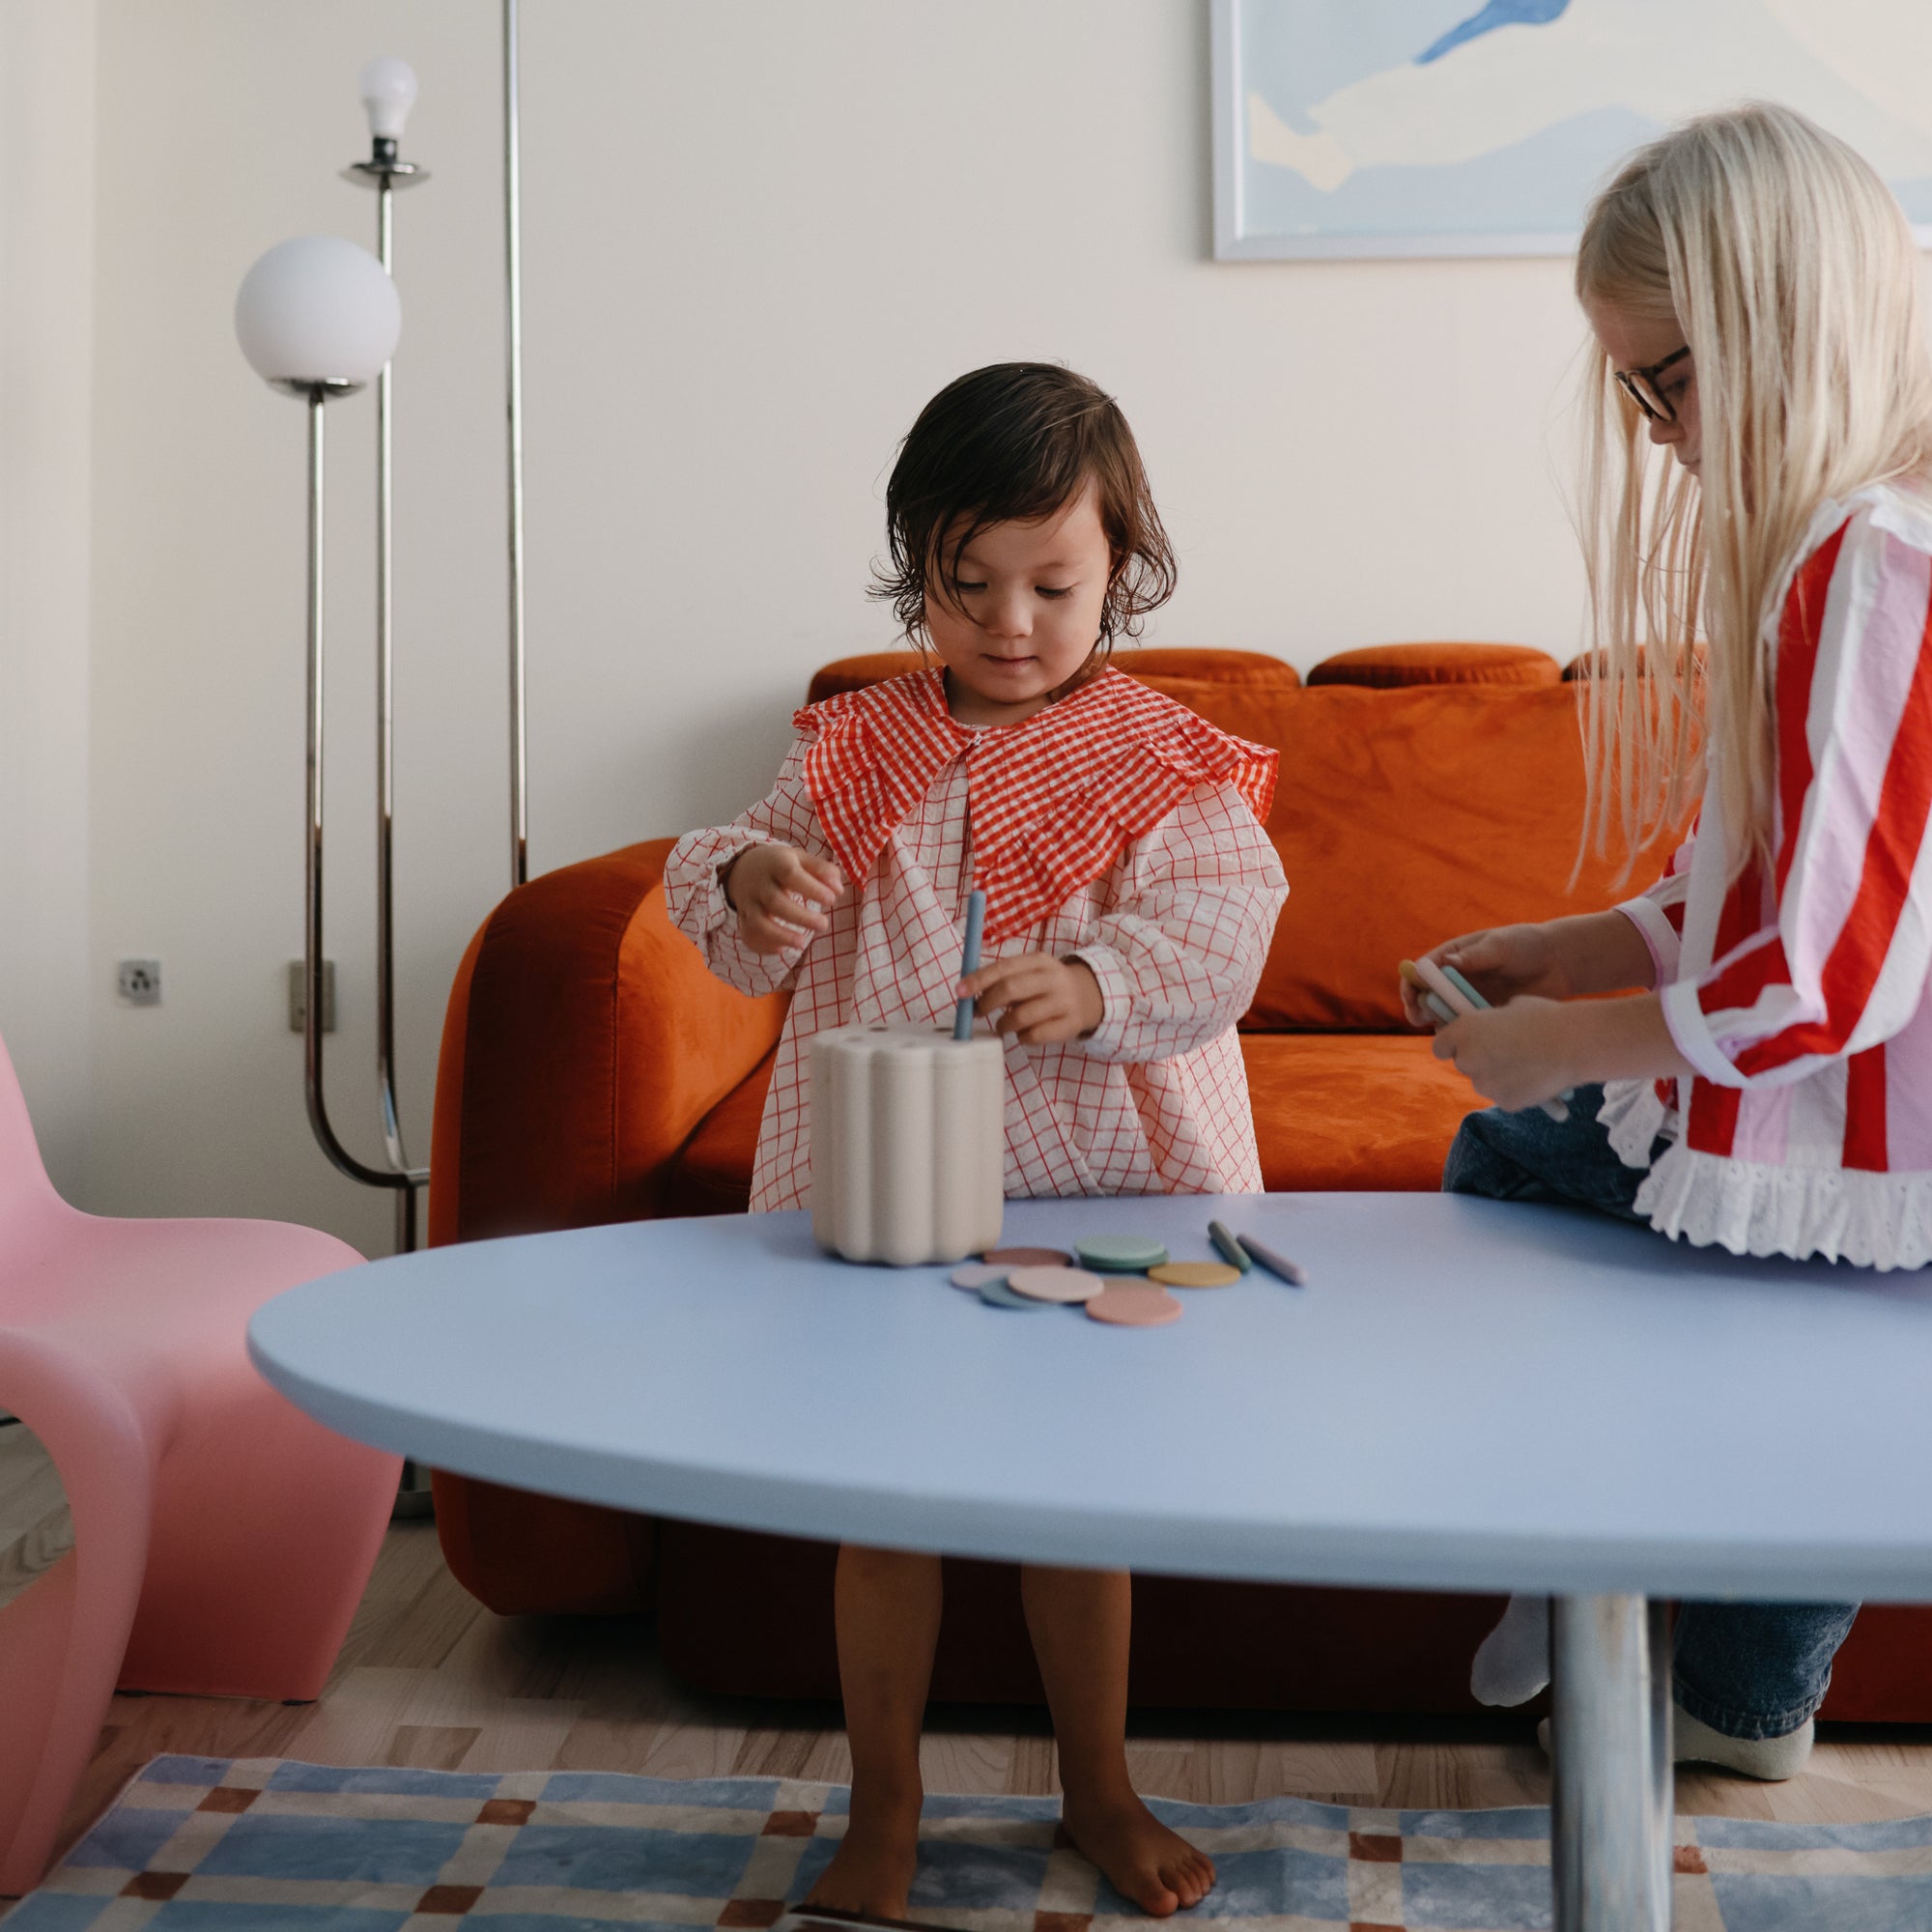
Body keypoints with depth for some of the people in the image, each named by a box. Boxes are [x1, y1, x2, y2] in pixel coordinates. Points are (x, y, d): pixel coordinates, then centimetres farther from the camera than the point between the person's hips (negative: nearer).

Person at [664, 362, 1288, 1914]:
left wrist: (1092, 989, -34)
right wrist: (745, 888, -19)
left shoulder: (1164, 766, -4)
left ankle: (1099, 1789, 36)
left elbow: (1217, 937, -16)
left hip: (1087, 1186, -1)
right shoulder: (853, 752, 3)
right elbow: (759, 949, 5)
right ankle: (885, 1803, 30)